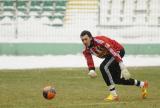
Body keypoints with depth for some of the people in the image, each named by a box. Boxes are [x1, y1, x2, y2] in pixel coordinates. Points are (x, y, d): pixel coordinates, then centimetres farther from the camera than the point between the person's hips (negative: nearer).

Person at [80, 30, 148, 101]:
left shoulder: (99, 40, -32)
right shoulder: (86, 50, -9)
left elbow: (113, 50, -37)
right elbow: (89, 61, -12)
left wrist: (122, 66, -43)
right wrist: (91, 70, -36)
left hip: (119, 51, -9)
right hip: (108, 55, 9)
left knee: (104, 67, -29)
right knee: (117, 79, 12)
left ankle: (114, 95, -22)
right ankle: (142, 84, 32)